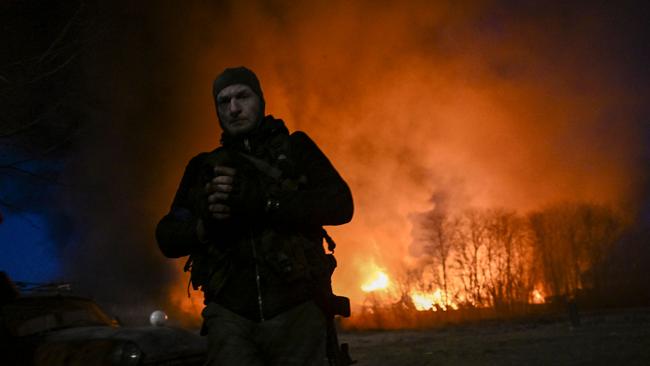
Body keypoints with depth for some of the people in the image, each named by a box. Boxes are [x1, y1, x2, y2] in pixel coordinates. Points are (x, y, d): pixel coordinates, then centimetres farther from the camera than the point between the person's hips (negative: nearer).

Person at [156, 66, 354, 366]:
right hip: (231, 315, 1)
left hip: (296, 311, -1)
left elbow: (340, 205, -6)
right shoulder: (204, 168, 16)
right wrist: (205, 226, -10)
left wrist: (264, 200, -18)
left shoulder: (295, 149, 10)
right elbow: (167, 237, 13)